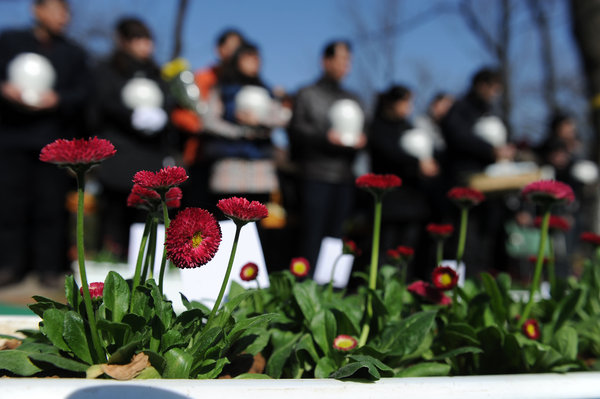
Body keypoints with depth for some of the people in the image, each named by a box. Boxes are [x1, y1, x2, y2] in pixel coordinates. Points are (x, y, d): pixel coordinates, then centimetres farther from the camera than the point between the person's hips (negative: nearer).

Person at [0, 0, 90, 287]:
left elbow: (82, 94, 5)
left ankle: (49, 265, 6)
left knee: (50, 204, -2)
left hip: (55, 139, 0)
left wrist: (57, 99, -13)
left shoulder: (74, 53, 15)